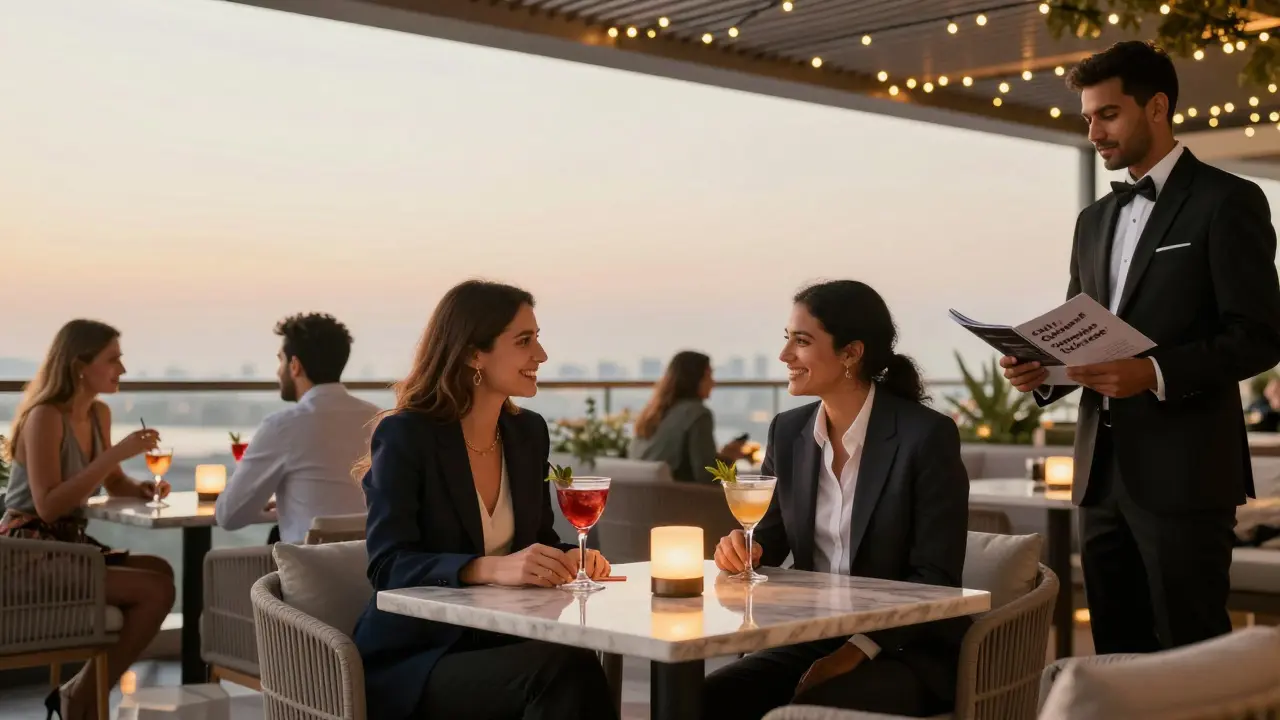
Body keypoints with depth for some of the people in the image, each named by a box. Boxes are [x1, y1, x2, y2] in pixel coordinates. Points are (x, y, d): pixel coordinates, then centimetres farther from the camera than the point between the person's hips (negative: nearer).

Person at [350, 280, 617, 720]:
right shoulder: (404, 436, -11)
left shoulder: (529, 432, 8)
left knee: (576, 667, -29)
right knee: (563, 670, -31)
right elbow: (387, 567, -19)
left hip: (500, 643, 6)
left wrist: (570, 556, -8)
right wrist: (492, 569, -34)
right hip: (411, 660, -5)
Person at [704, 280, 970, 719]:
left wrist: (858, 649, -22)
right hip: (809, 641, 5)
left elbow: (937, 579, -13)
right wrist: (743, 549, -11)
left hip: (907, 653, -5)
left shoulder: (928, 435, -12)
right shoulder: (788, 431, 5)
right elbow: (770, 535, 13)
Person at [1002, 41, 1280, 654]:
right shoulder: (1094, 220, 18)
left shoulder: (1227, 202, -3)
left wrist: (1154, 373, -23)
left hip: (1182, 473, -7)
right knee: (1118, 656, 10)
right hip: (1103, 471, 7)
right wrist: (1042, 370, 0)